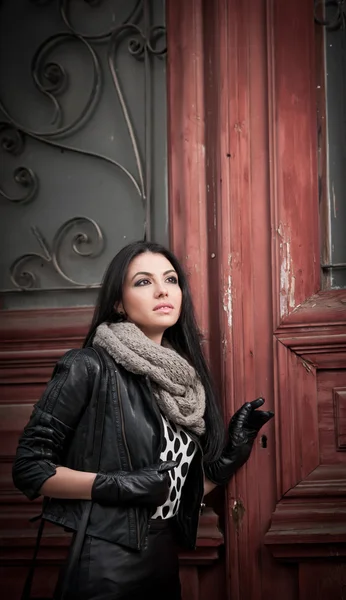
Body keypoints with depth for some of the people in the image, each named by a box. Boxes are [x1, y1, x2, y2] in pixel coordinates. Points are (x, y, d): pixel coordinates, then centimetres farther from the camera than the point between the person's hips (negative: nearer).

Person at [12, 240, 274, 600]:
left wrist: (233, 452, -1)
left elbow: (185, 494, 11)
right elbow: (29, 467, -10)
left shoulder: (179, 381, 7)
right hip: (105, 570, -6)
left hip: (165, 568, 7)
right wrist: (115, 486, -20)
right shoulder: (89, 367, -11)